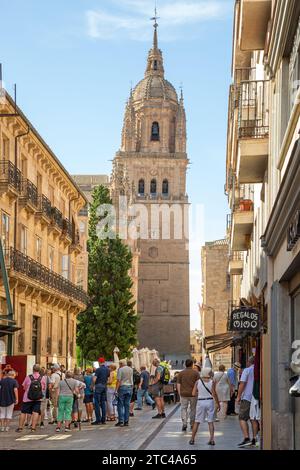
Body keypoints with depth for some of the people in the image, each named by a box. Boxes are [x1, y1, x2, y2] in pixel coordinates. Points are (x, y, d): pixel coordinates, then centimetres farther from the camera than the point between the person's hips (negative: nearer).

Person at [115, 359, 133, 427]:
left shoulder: (120, 369, -6)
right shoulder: (131, 369, 12)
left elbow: (118, 380, -11)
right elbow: (131, 379, 15)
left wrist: (116, 390, -11)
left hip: (122, 387, -5)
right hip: (130, 387, 5)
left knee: (120, 405, -1)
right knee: (127, 405, 7)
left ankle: (121, 421, -7)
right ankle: (126, 421, 5)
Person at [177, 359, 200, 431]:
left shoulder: (181, 373, 2)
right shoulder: (196, 373, -1)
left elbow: (178, 384, 3)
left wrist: (180, 394, 10)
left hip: (184, 394, 0)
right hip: (193, 394, 0)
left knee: (184, 408, 6)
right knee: (193, 409, 11)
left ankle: (184, 423, -10)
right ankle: (192, 424, 17)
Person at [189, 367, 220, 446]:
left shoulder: (198, 382, 0)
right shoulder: (212, 382, -5)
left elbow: (194, 394, -2)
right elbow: (214, 394, -10)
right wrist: (218, 404, -2)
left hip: (200, 401, 1)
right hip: (210, 401, -1)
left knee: (197, 422, 10)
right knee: (210, 422, 5)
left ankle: (192, 439, 13)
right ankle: (211, 439, -2)